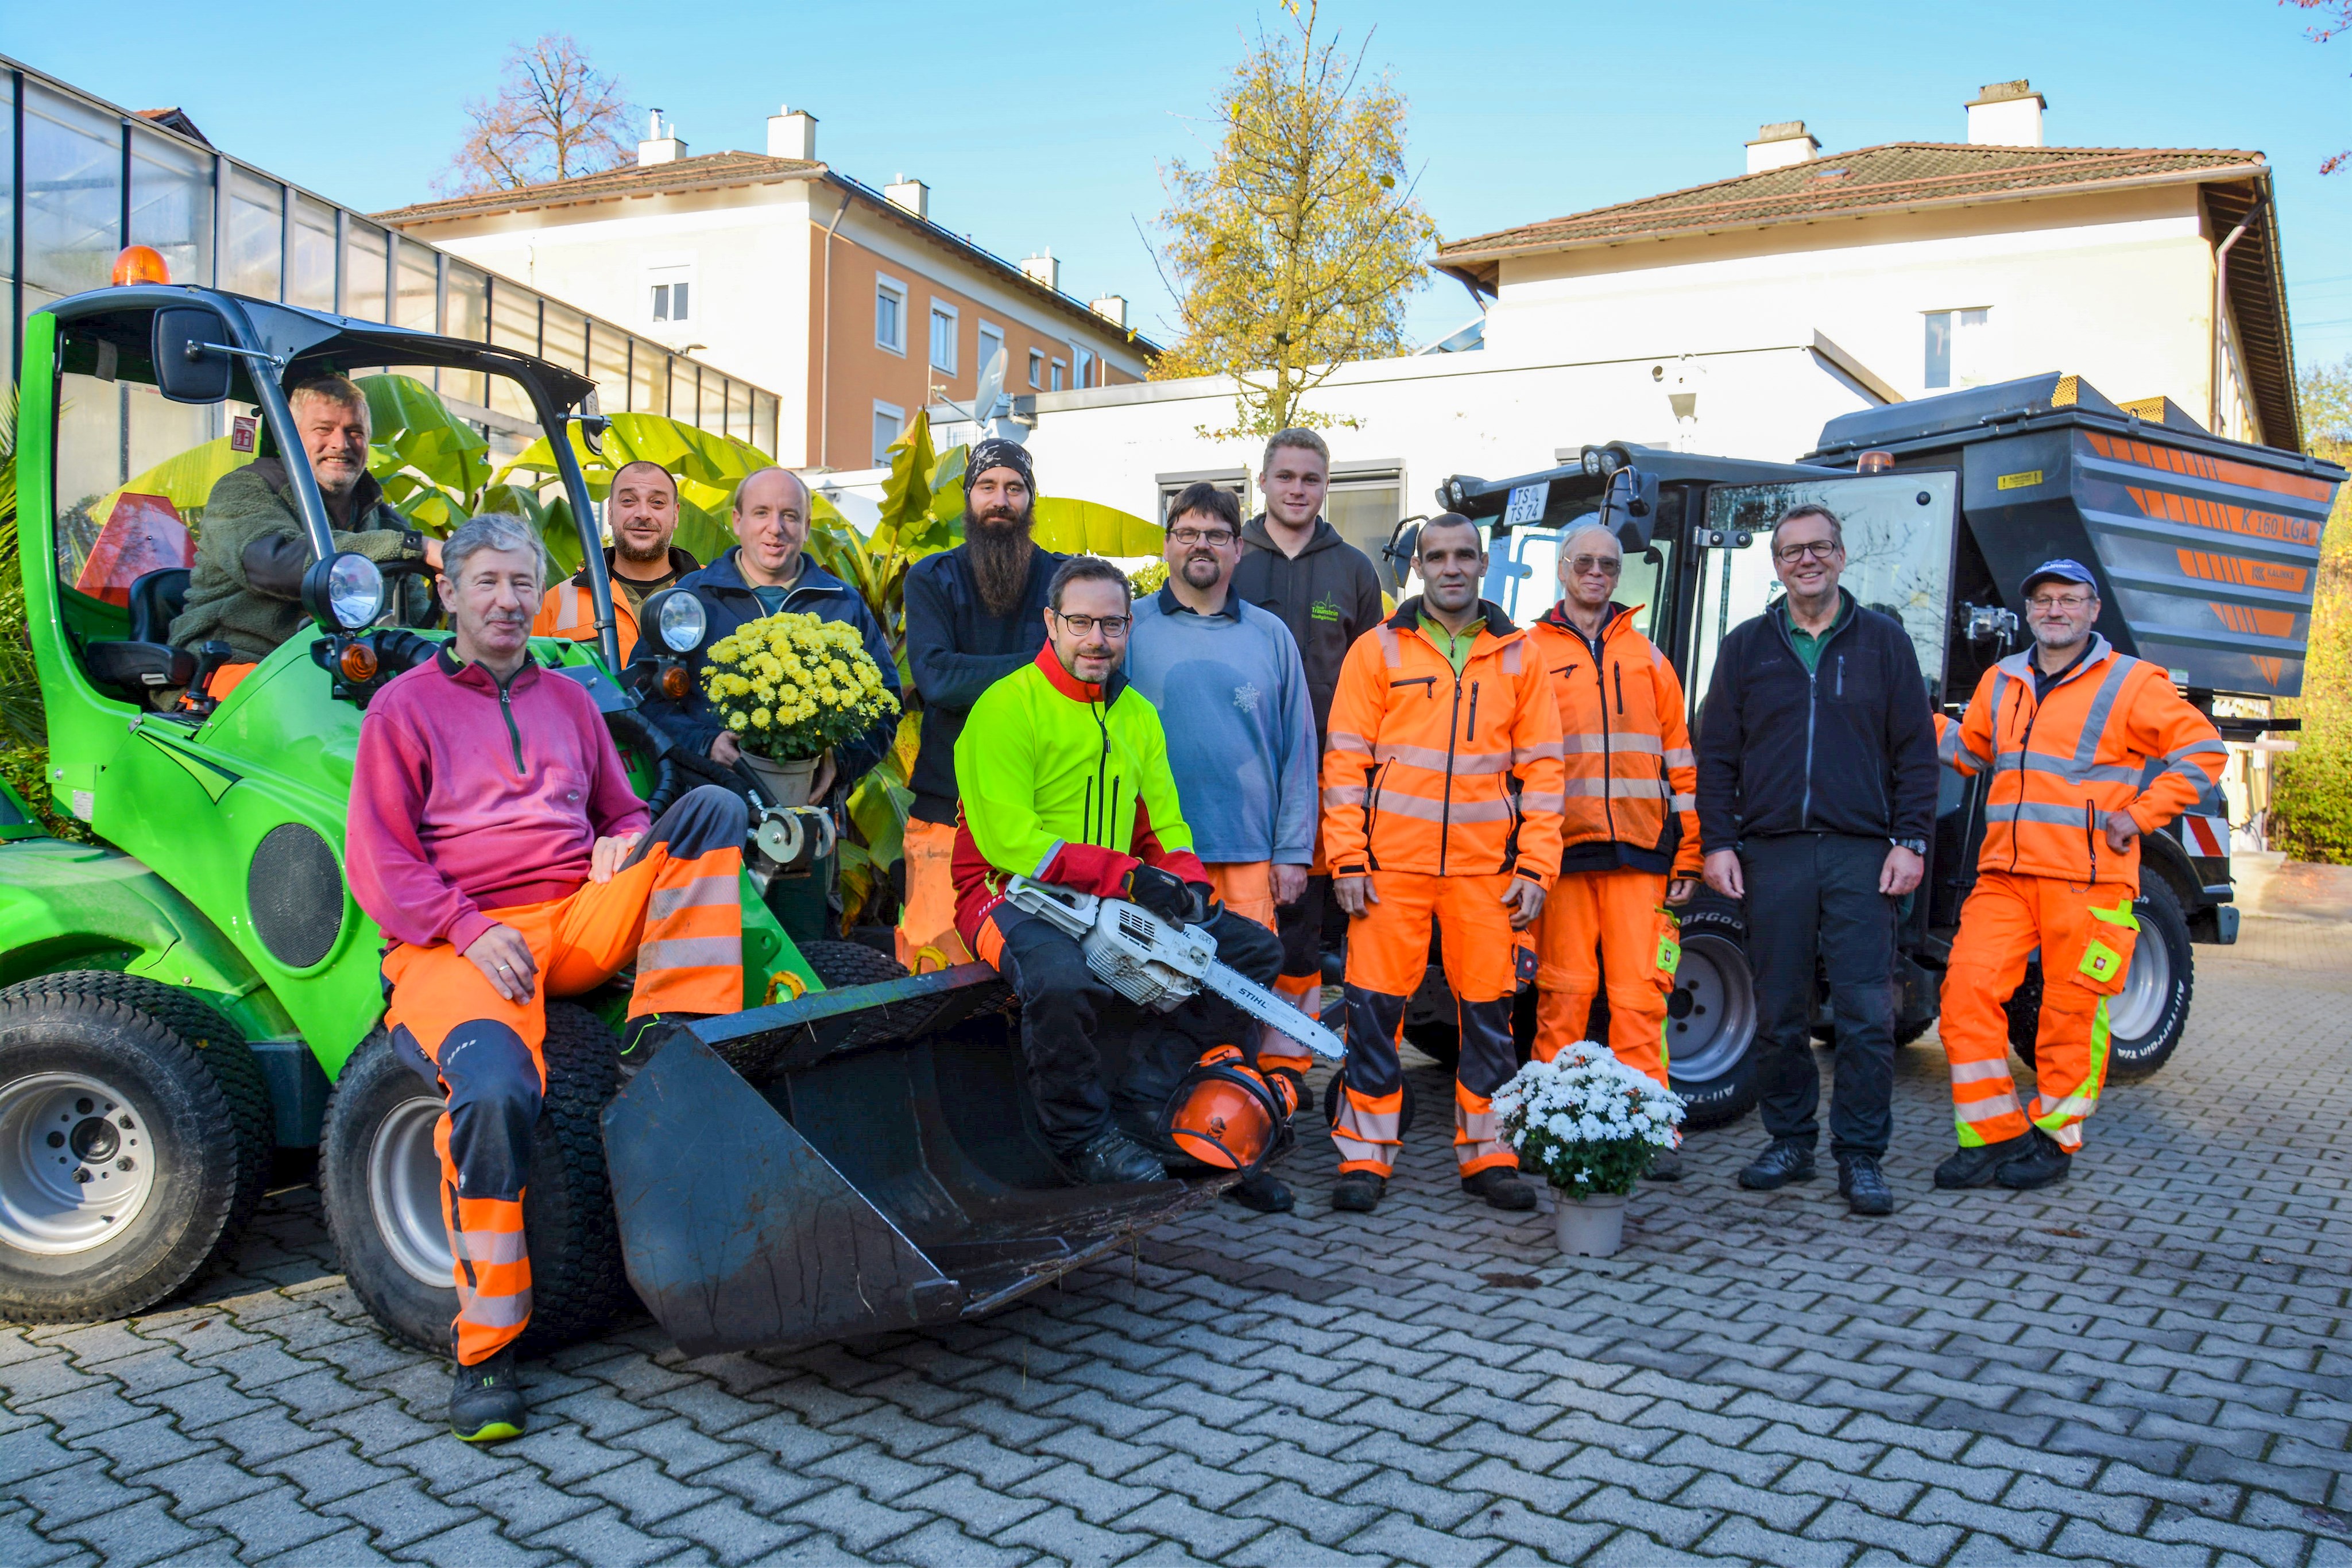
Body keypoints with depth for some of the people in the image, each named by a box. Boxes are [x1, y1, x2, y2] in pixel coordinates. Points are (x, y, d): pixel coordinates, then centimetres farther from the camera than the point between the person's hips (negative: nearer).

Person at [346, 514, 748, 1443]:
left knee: (712, 808, -19)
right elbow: (379, 861, 4)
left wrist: (631, 843, 3)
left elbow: (621, 811, 30)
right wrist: (471, 933, -14)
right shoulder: (404, 708, 12)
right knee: (492, 1094, -35)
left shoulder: (569, 702, 27)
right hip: (458, 937, -4)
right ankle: (483, 1350, -18)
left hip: (585, 920, 4)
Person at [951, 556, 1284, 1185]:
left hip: (1115, 907, 7)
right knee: (1063, 980, -39)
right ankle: (1083, 1135, -11)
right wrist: (1126, 875, -24)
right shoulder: (1008, 707, -11)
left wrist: (1187, 884, -10)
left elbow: (1166, 826, 12)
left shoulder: (1137, 714, 13)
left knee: (1253, 949, 1)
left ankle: (1141, 1097, -2)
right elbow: (1008, 838, -20)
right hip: (1014, 897, -7)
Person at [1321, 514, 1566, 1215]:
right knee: (1375, 1007, -1)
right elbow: (1345, 757, 2)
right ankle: (1365, 1156, 10)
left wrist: (1535, 867, 2)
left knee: (1489, 1011, 6)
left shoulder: (1519, 656, 11)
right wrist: (1347, 859, -6)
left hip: (1486, 868, 2)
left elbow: (1541, 765, 9)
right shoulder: (1378, 649, 5)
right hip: (1391, 864, -1)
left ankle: (1488, 1154, 18)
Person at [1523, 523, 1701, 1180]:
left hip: (1638, 853, 2)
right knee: (1565, 991, -2)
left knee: (1640, 994, -2)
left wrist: (1688, 855, 10)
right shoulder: (1529, 653, 10)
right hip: (1561, 851, -2)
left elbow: (1680, 760, 16)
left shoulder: (1645, 657, 17)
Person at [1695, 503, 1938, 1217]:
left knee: (1866, 1013, -4)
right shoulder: (1746, 647, 12)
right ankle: (1790, 1143, 19)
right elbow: (1716, 754, 10)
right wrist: (1718, 843, 1)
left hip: (1862, 853, -1)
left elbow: (1916, 751, 8)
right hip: (1772, 854, 1)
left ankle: (1861, 1157, 6)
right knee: (1779, 1013, 6)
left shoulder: (1884, 641, 10)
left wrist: (1910, 842, -1)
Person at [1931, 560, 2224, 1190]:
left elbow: (2203, 750, 2)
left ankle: (2055, 1138, 17)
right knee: (1967, 990, -7)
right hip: (2004, 873, 4)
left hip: (2088, 879, -4)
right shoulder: (2001, 681, 17)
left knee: (2072, 1012, 2)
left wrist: (2140, 815, -5)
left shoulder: (2130, 683, 2)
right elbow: (1969, 749, 30)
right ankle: (1996, 1134, 4)